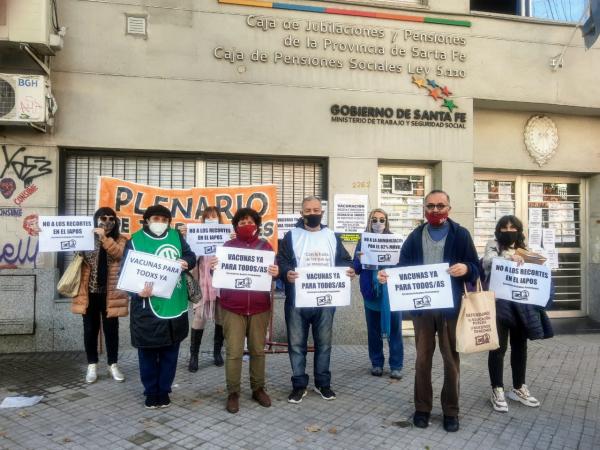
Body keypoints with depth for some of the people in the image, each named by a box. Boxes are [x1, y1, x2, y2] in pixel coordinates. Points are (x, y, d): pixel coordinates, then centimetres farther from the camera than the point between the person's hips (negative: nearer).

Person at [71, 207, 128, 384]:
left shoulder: (120, 239, 3)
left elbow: (119, 253, -16)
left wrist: (105, 238, -26)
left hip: (110, 293, -1)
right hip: (90, 292, 1)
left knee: (111, 329, 7)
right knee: (90, 329, 8)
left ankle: (113, 364, 20)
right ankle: (92, 365, 22)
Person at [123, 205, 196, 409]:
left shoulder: (176, 236, 5)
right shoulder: (136, 241, -6)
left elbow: (191, 256, 13)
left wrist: (186, 263, -12)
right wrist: (138, 292, -26)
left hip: (174, 306, 3)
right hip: (147, 308, -3)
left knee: (170, 352, 13)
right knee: (148, 353, 10)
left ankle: (164, 391, 29)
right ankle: (151, 392, 28)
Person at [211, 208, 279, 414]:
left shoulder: (265, 246, 6)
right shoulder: (228, 246, 3)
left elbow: (274, 270, 4)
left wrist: (275, 272, -19)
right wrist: (213, 267, -20)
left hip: (259, 307, 1)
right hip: (232, 308, -1)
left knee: (258, 350, 10)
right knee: (234, 352, 0)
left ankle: (258, 389, 24)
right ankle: (233, 393, 13)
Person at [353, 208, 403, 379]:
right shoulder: (363, 241, 6)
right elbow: (356, 269, 3)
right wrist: (359, 259, -17)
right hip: (371, 290, 1)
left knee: (394, 328, -1)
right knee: (373, 329, 8)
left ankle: (396, 366, 8)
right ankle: (376, 363, 20)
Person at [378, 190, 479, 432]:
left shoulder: (460, 234, 1)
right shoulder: (415, 236, 7)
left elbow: (476, 268, 0)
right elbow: (403, 267, 5)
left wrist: (466, 269, -23)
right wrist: (387, 275, -14)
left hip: (450, 307, -1)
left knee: (451, 360, 8)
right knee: (423, 359, 10)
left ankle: (451, 411, 23)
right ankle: (422, 407, 24)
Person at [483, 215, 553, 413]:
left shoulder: (524, 250, 16)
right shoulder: (493, 246, 1)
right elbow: (487, 261, -19)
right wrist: (509, 258, -36)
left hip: (521, 303, 6)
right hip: (499, 303, -5)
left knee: (520, 346, 14)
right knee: (499, 347, -2)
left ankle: (518, 388, 28)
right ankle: (497, 390, 9)